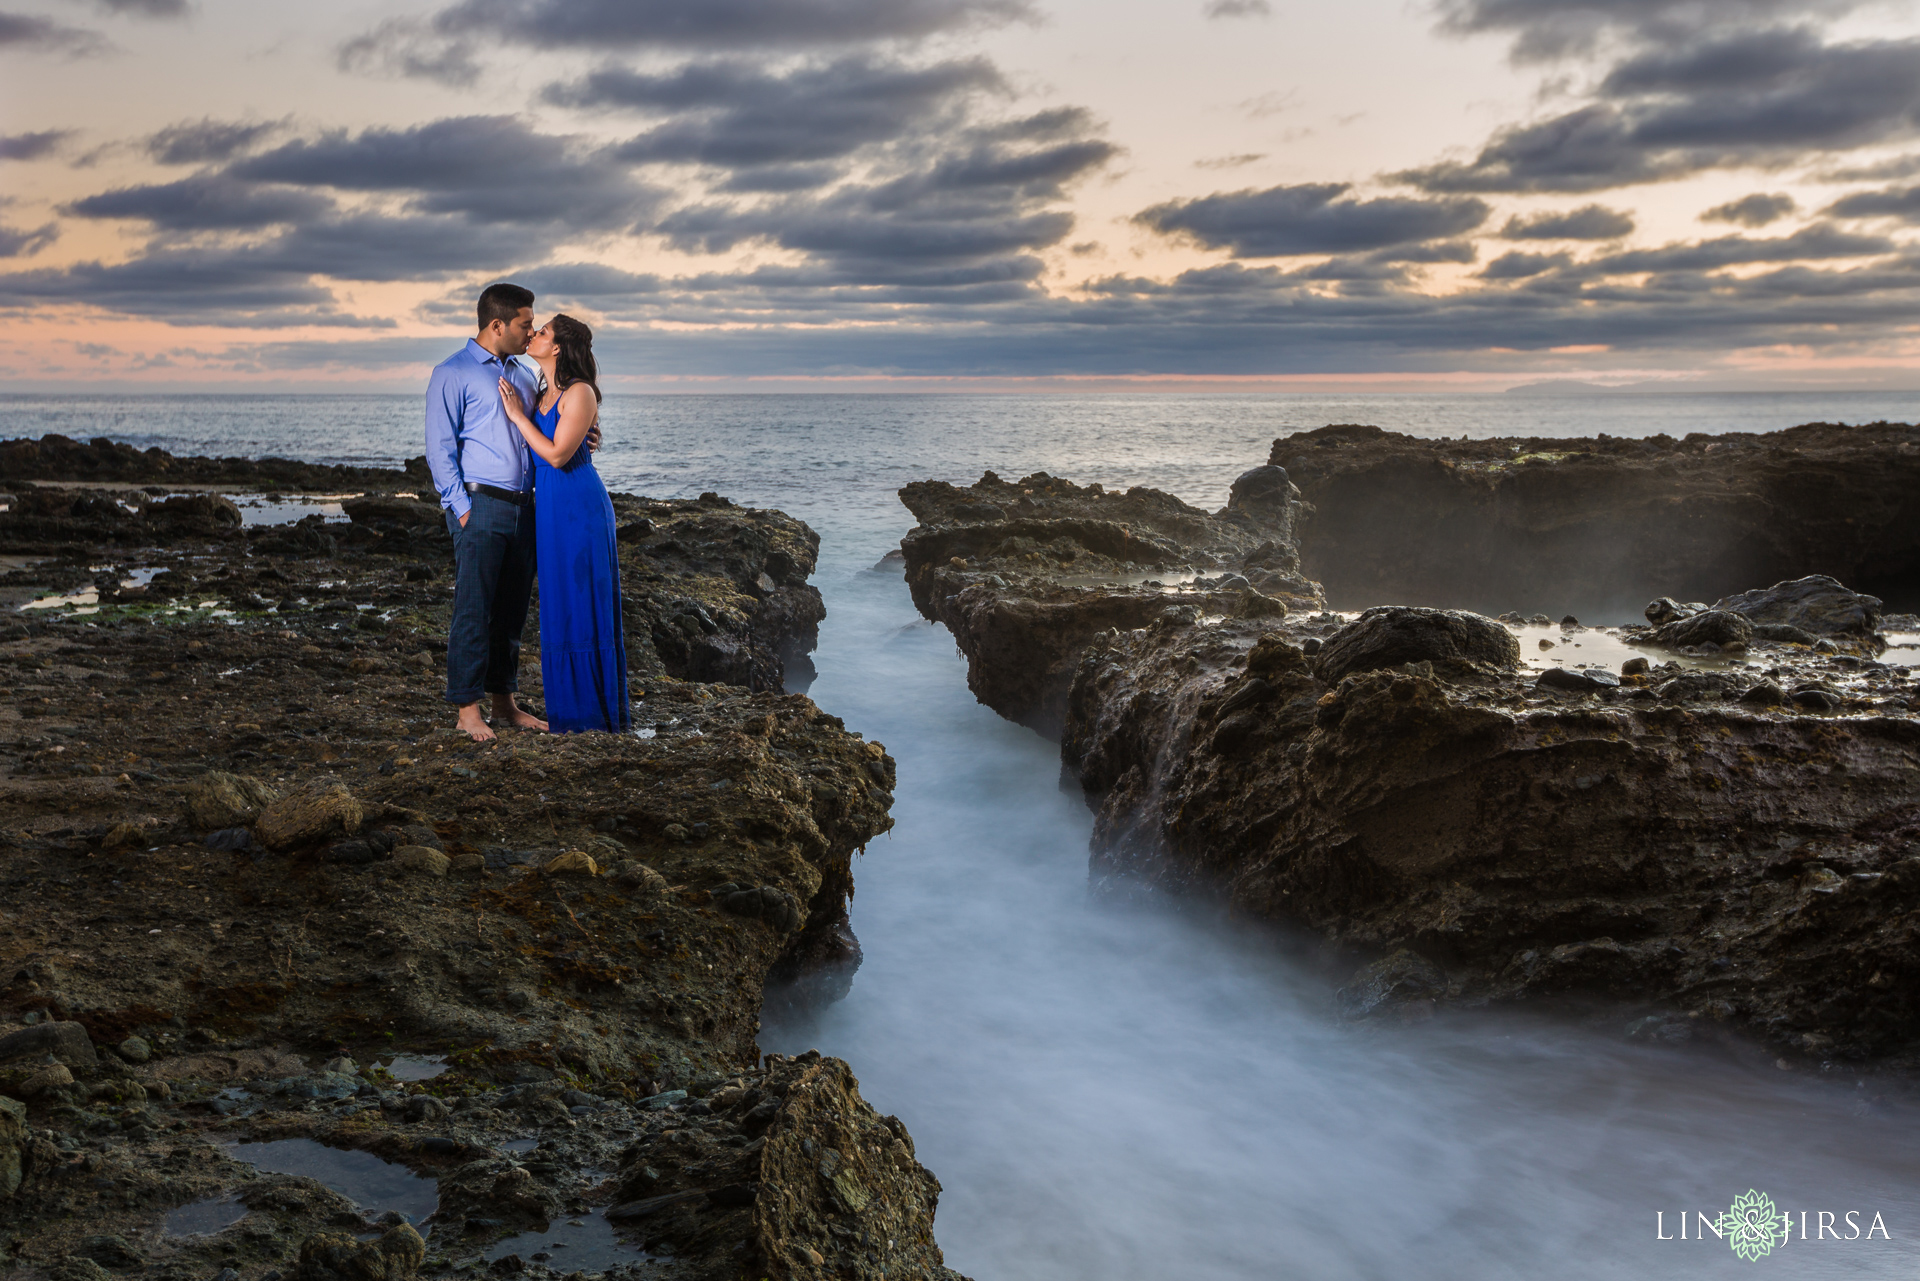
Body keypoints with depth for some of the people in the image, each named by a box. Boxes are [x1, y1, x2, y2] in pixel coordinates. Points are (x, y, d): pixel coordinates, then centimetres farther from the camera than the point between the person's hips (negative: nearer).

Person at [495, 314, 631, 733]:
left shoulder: (580, 393, -13)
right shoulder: (544, 393, 13)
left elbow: (557, 454, -18)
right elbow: (537, 453, 15)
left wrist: (517, 414, -13)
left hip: (578, 506, -9)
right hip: (549, 507, 9)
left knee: (582, 604, -3)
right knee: (558, 604, 12)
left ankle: (595, 710, 6)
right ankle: (567, 702, 22)